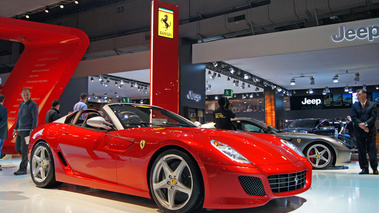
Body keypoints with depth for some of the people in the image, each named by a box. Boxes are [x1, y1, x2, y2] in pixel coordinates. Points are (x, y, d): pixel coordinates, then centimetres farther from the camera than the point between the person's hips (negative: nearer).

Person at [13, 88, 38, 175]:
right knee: (17, 148, 10)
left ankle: (23, 169, -2)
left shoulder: (33, 105, -6)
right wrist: (15, 128, 18)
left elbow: (35, 119, -10)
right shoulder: (21, 105, 17)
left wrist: (32, 131, -17)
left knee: (24, 149, -7)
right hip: (20, 130, 8)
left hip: (27, 130, -8)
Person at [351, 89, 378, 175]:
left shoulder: (372, 105, 5)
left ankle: (374, 168, 7)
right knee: (361, 151, 4)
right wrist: (361, 125, -14)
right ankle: (364, 168, 11)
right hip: (359, 131, 2)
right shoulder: (355, 105, 10)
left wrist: (365, 124, -18)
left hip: (370, 131, -2)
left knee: (372, 150, -2)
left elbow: (374, 117, -5)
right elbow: (353, 117, 1)